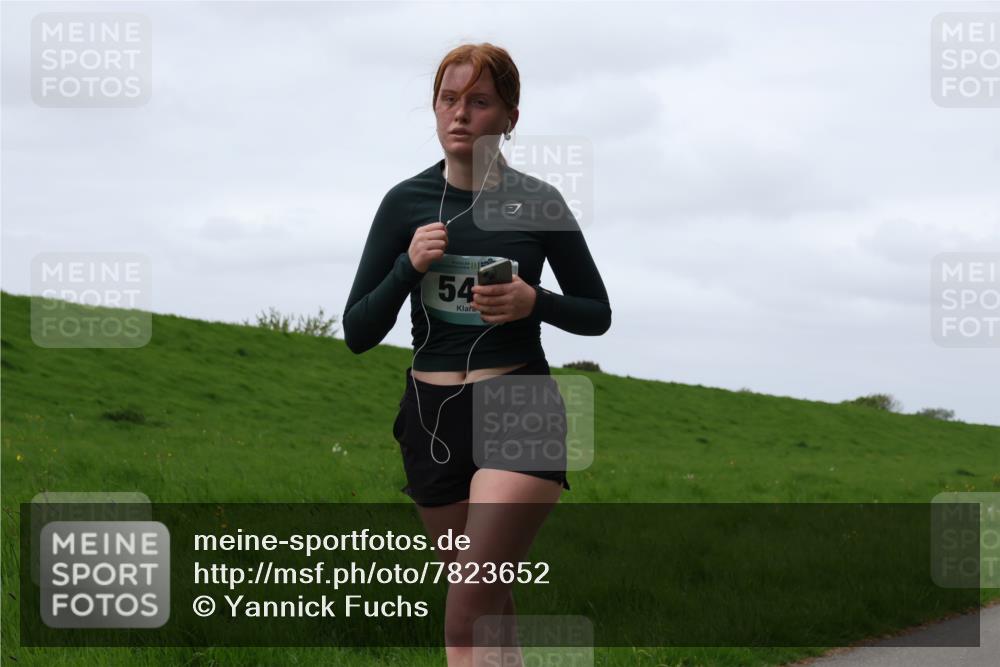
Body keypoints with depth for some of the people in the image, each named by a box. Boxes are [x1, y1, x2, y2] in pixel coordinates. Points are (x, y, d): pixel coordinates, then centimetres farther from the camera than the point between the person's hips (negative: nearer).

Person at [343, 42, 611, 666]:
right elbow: (358, 332, 3)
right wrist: (409, 267, -14)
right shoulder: (406, 203, 2)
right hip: (432, 415, 4)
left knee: (469, 610, -18)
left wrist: (534, 302, -12)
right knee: (493, 603, 13)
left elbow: (598, 313, 8)